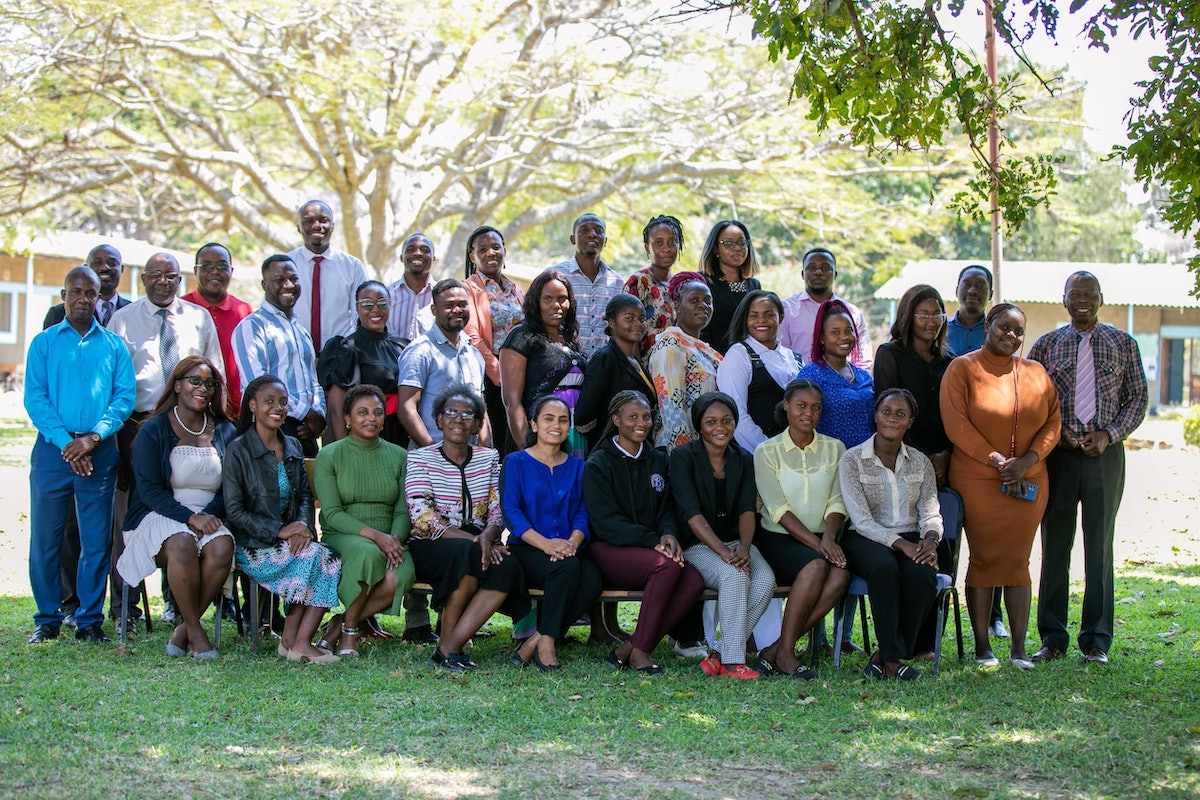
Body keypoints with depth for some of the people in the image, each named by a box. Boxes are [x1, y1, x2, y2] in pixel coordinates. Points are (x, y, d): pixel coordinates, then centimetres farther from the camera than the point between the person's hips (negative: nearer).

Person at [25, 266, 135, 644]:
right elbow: (34, 398, -1)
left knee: (96, 539, 1)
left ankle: (89, 620, 9)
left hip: (100, 453, 1)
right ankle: (48, 619, 10)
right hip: (53, 450, -1)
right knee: (45, 538, 0)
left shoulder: (113, 345, 11)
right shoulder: (44, 343, 8)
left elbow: (125, 396, 2)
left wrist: (93, 437, -12)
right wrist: (65, 442, -13)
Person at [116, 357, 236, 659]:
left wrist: (209, 515, -14)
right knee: (182, 543, -37)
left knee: (222, 546, -31)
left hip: (208, 517, 3)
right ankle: (195, 631, -22)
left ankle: (184, 631, -17)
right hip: (158, 517, -3)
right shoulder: (154, 430, 2)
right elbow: (149, 489, -8)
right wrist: (189, 517, -21)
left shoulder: (225, 432, 13)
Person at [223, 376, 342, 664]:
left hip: (292, 540, 5)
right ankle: (291, 639, -18)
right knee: (311, 557, -29)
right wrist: (279, 531, -18)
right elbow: (234, 511, -9)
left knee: (330, 560, -26)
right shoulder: (238, 451, -5)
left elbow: (305, 495, 13)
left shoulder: (293, 447, 15)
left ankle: (300, 642, -27)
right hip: (253, 547, -5)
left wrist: (303, 526, -10)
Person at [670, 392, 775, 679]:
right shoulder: (683, 457, -4)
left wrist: (744, 548, -22)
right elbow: (692, 513, -14)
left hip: (736, 542, 4)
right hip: (697, 546, -4)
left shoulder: (744, 460, 11)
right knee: (735, 576, -34)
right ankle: (732, 661, -28)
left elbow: (747, 511, -1)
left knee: (765, 580, -27)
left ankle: (720, 654, -19)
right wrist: (723, 552, -27)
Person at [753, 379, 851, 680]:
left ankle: (776, 649, -26)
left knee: (841, 573, -30)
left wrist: (829, 538, -17)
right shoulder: (767, 452, 0)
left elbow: (837, 502, 3)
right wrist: (815, 543, -20)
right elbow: (779, 509, -9)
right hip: (777, 539, -3)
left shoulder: (834, 449, 12)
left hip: (822, 539, 3)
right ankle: (785, 652, -26)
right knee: (816, 565, -35)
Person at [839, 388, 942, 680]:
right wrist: (900, 544, -23)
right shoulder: (853, 459, 0)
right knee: (885, 568, -38)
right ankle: (892, 659, -31)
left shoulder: (920, 462, 13)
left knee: (922, 573, -32)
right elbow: (861, 520, -9)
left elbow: (931, 513, 5)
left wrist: (930, 540, -19)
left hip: (910, 540, 3)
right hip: (865, 539, -3)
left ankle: (885, 656, -20)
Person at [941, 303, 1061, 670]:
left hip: (1028, 483, 3)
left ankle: (1019, 648, 5)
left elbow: (1053, 421, 8)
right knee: (984, 559, -1)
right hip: (978, 479, -3)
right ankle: (982, 646, 5)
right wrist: (997, 461, -15)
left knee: (1017, 560, 3)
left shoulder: (1036, 374, 13)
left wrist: (1028, 461, -8)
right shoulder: (963, 368, -1)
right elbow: (956, 423, -10)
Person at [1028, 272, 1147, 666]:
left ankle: (1096, 640, 10)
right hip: (1058, 454, 0)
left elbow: (1138, 397, 6)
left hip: (1105, 453, 0)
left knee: (1100, 546, 3)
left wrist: (1109, 434, -8)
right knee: (1055, 545, 3)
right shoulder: (1046, 345, 7)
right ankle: (1053, 638, 10)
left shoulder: (1123, 344, 8)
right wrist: (1055, 431, -9)